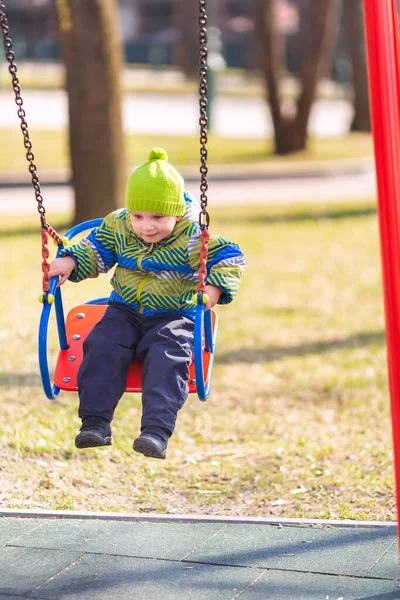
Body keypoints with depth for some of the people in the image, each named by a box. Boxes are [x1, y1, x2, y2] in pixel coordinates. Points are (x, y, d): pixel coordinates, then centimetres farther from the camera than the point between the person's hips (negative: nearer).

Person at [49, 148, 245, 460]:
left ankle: (157, 429, -37)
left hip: (175, 317, -4)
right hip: (125, 313, 4)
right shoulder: (118, 226, 1)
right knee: (102, 347, -21)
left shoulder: (193, 238, -13)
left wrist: (214, 287, -27)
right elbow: (96, 249, 15)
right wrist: (69, 262, -2)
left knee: (167, 359, -30)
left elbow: (230, 258, -10)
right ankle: (95, 423, -21)